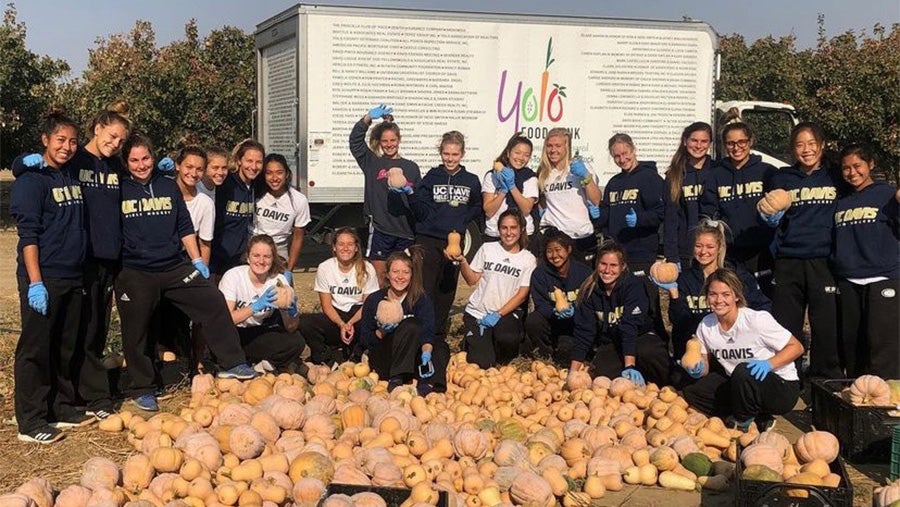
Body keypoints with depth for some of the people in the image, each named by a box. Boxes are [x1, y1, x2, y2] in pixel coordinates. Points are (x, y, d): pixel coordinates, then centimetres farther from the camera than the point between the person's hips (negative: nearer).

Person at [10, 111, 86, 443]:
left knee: (65, 349, 14)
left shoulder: (72, 176, 12)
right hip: (44, 280, -7)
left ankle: (62, 408, 25)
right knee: (35, 349, -1)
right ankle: (31, 423, 5)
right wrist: (35, 283, -20)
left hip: (73, 278, 7)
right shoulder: (32, 180, -9)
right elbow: (28, 235, -14)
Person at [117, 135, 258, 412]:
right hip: (134, 273, -3)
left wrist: (197, 260, 9)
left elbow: (185, 227, 14)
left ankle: (231, 363, 2)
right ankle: (143, 389, 19)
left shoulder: (169, 186, 11)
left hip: (174, 267, 3)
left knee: (213, 301, -7)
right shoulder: (119, 189, 1)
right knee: (136, 332, 3)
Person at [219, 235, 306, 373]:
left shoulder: (279, 280, -10)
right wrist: (256, 306, -42)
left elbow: (291, 328, -12)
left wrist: (292, 313, -35)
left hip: (259, 332, 2)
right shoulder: (233, 276, -18)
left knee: (296, 342, -23)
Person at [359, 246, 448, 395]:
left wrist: (426, 352, -36)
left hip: (413, 358, 2)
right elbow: (364, 339, 0)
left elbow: (427, 333, -15)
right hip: (382, 359, -2)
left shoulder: (421, 299, -1)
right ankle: (396, 379, -35)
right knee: (410, 326, -28)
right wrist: (381, 332, -21)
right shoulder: (373, 300, 0)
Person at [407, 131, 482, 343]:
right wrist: (411, 194, -20)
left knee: (446, 292, 10)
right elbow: (421, 211, -5)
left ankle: (438, 337, 22)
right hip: (428, 240, -3)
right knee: (424, 289, -9)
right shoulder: (431, 178, 1)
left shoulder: (471, 181, 7)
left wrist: (460, 220, -2)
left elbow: (477, 210, 14)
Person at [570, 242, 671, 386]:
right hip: (610, 344, 3)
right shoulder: (590, 290, -6)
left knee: (647, 352, -38)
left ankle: (663, 387, -10)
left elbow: (630, 326, -29)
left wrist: (629, 366, -39)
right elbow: (583, 331, -7)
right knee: (599, 373, -29)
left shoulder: (633, 285, -18)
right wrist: (573, 372, -14)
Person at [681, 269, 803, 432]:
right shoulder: (706, 325, -5)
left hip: (782, 387, -6)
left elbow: (796, 347, -12)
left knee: (743, 371, -36)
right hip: (737, 385, 6)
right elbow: (706, 365, 5)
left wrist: (768, 364, -29)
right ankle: (757, 418, 0)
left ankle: (741, 424, -8)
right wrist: (698, 369, -20)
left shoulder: (757, 320, -20)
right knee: (691, 392, -12)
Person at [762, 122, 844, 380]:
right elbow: (773, 222, 10)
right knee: (785, 328, 2)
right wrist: (770, 216, -13)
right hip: (788, 263, 1)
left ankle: (826, 381, 11)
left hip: (824, 261, -1)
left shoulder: (835, 178, 9)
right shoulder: (782, 178, 11)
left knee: (827, 327, -1)